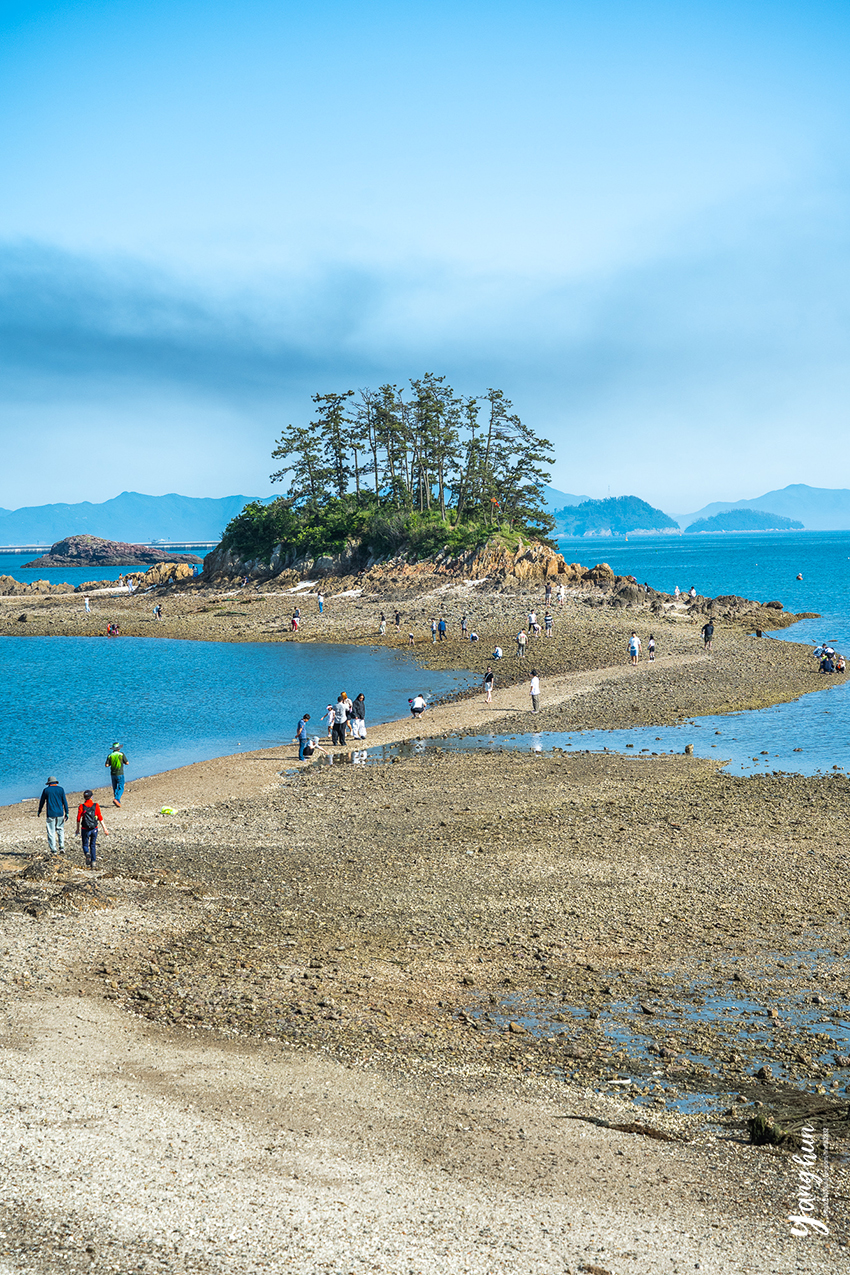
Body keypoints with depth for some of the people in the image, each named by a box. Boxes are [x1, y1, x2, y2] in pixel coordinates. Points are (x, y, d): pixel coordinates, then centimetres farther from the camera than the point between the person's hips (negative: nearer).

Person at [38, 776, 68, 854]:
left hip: (50, 814, -2)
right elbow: (65, 801, 1)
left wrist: (39, 811, 22)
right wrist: (66, 813, 4)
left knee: (51, 832, 4)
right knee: (60, 830, 15)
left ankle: (53, 850, 3)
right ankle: (62, 847, 0)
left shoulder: (46, 790, 1)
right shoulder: (61, 789, 3)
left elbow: (42, 801, 7)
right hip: (60, 813, 2)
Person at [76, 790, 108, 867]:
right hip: (94, 829, 1)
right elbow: (100, 818, -4)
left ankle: (87, 854, -21)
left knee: (85, 845, 11)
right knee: (93, 845, 15)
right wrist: (105, 829, 1)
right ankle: (93, 862, 12)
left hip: (85, 829, -1)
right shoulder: (96, 806, -4)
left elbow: (78, 819, -2)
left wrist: (78, 830, 10)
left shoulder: (81, 806, -5)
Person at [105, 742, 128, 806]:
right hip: (120, 774, -4)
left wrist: (111, 763, 13)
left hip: (113, 774, 4)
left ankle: (118, 802, 18)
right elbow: (127, 763, -3)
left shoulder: (110, 755, 0)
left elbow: (106, 765, -6)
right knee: (121, 788, -1)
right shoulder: (121, 754, -7)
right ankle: (116, 799, -21)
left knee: (115, 788, 15)